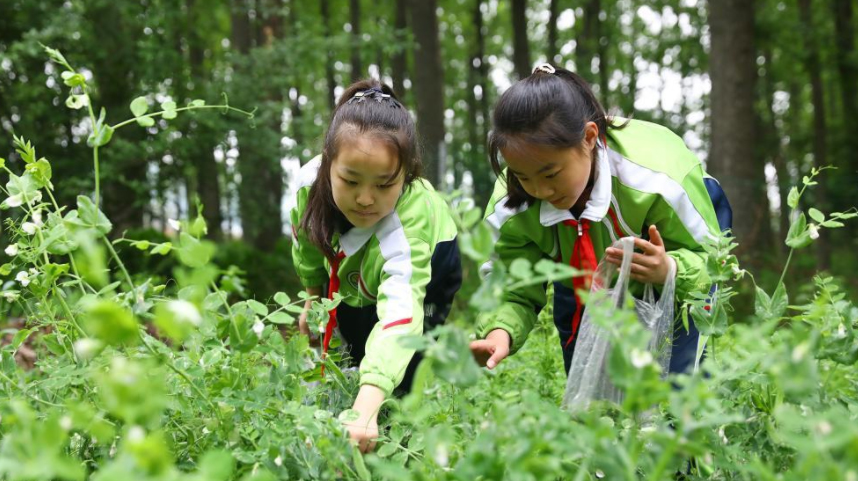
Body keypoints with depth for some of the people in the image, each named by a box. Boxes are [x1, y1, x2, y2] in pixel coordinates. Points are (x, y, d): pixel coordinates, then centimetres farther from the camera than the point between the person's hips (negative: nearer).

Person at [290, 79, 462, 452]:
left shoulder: (409, 218, -49)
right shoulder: (311, 182, -35)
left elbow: (400, 310, -62)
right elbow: (306, 238, -10)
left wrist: (366, 408, -74)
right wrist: (313, 296, 5)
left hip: (427, 263, -4)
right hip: (350, 272, 4)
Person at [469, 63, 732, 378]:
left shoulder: (657, 178, -41)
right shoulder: (510, 207, -32)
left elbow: (712, 259, -29)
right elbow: (513, 293, -24)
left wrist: (670, 271, -52)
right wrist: (500, 332, -47)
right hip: (584, 284, 3)